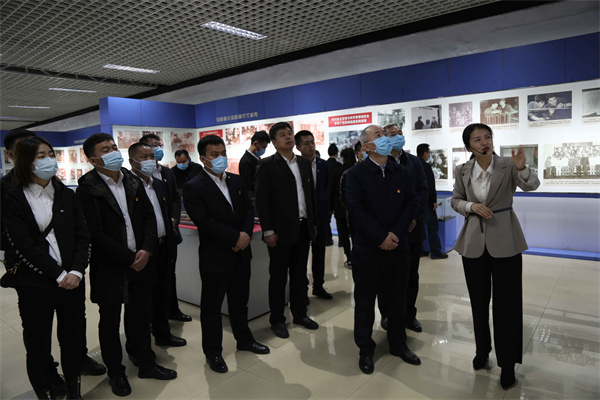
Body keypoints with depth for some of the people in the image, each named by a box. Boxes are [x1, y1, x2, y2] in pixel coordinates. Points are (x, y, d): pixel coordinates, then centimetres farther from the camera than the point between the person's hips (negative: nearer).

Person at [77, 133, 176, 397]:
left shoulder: (133, 182, 6)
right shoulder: (87, 189, -11)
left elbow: (149, 217, 5)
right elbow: (96, 233, -15)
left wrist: (146, 250, -9)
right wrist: (129, 258, -14)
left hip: (140, 261, 5)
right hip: (109, 267, -4)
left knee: (139, 315, 16)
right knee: (110, 320, 13)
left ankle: (146, 363, 33)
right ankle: (115, 372, 31)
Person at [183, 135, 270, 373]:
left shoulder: (237, 181, 7)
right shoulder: (193, 188, -12)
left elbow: (248, 209, 6)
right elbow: (204, 222, -21)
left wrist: (246, 233, -12)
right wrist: (236, 237, -21)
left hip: (241, 254, 6)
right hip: (215, 257, -6)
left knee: (240, 301, 21)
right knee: (212, 306, 10)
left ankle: (244, 339, 40)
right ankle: (213, 352, 28)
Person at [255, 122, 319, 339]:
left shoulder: (304, 163, 12)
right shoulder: (267, 165, -7)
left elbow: (311, 195, 15)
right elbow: (262, 200, -10)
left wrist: (313, 223, 12)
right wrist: (268, 231, -14)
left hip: (303, 229, 6)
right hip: (281, 231, -5)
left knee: (300, 275, 16)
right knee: (278, 278, 7)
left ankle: (300, 314, 32)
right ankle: (277, 320, 22)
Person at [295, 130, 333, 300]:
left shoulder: (323, 165, 6)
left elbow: (327, 189, 11)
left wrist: (326, 209, 3)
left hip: (321, 213, 4)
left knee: (319, 251, 13)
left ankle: (318, 286, 27)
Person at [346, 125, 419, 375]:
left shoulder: (401, 172, 7)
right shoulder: (355, 174, -5)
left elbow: (411, 204, 2)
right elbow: (356, 209, -14)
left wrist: (395, 233, -12)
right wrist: (381, 238, -17)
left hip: (397, 247, 4)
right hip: (367, 249, -3)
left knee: (397, 298, 15)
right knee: (365, 300, 9)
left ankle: (398, 344, 35)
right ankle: (365, 350, 26)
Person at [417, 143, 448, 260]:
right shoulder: (426, 166, -14)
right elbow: (430, 185, -17)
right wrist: (434, 200, -10)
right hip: (425, 201, -8)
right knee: (432, 225, -1)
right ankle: (435, 252, 2)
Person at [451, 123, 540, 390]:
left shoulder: (508, 166, -7)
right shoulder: (462, 171, 0)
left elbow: (532, 185, -21)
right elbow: (455, 200, 6)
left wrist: (522, 169, -40)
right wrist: (472, 206, -13)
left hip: (504, 241, -2)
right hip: (474, 242, 2)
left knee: (506, 302, 3)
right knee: (478, 301, 14)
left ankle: (508, 363, 19)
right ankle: (482, 350, 35)